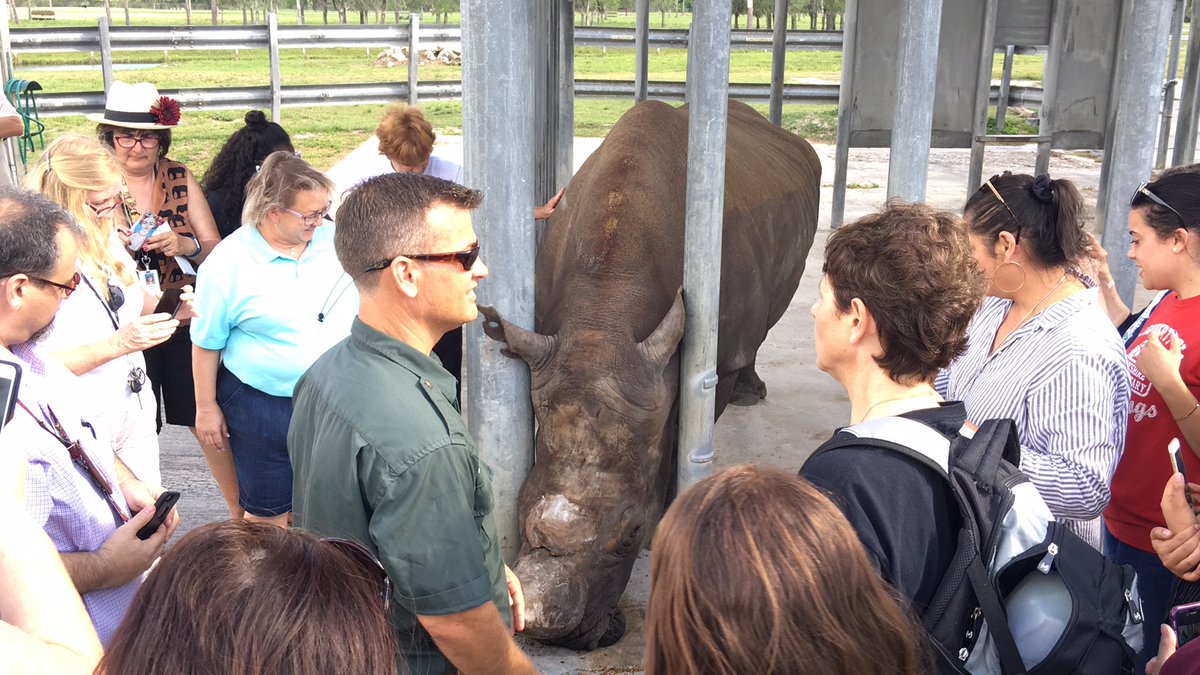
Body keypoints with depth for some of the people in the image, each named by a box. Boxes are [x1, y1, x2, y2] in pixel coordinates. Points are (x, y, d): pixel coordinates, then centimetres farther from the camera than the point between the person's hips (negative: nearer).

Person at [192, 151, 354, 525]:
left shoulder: (333, 240, -3)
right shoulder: (228, 262, -12)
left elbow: (362, 307, 11)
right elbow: (206, 343, -3)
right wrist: (206, 407, 1)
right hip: (262, 406, -3)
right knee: (268, 510, 10)